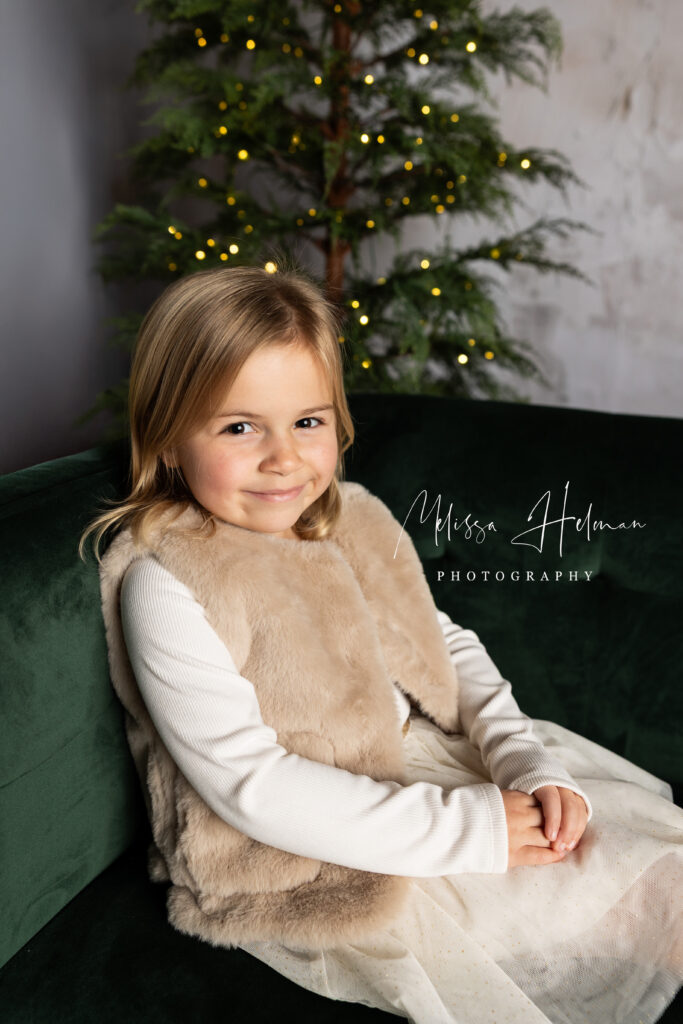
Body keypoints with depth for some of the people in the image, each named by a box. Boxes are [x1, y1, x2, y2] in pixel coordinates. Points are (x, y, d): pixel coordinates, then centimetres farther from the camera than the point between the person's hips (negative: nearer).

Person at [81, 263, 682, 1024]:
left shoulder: (355, 519, 0)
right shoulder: (168, 588, -21)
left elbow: (449, 649, 7)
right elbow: (250, 786, -23)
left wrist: (532, 766, -10)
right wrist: (464, 828, -23)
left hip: (419, 761, 7)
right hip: (299, 859, -6)